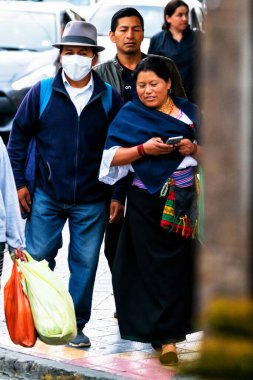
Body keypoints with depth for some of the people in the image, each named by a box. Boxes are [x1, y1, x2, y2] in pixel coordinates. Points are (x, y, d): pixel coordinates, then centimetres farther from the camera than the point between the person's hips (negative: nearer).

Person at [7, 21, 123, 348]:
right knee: (37, 257, 3)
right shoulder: (42, 93, -2)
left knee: (85, 263, 5)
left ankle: (76, 325, 18)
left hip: (91, 202, 0)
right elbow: (19, 135, 5)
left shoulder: (110, 99, 0)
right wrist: (19, 182, 0)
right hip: (46, 196, 0)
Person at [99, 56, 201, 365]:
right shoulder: (130, 114, 4)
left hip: (184, 201, 2)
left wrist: (193, 149, -9)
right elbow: (113, 156, -4)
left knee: (179, 264, 2)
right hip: (147, 201, -2)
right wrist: (144, 149, -18)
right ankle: (167, 336, 0)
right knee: (155, 266, -3)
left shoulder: (189, 112, 10)